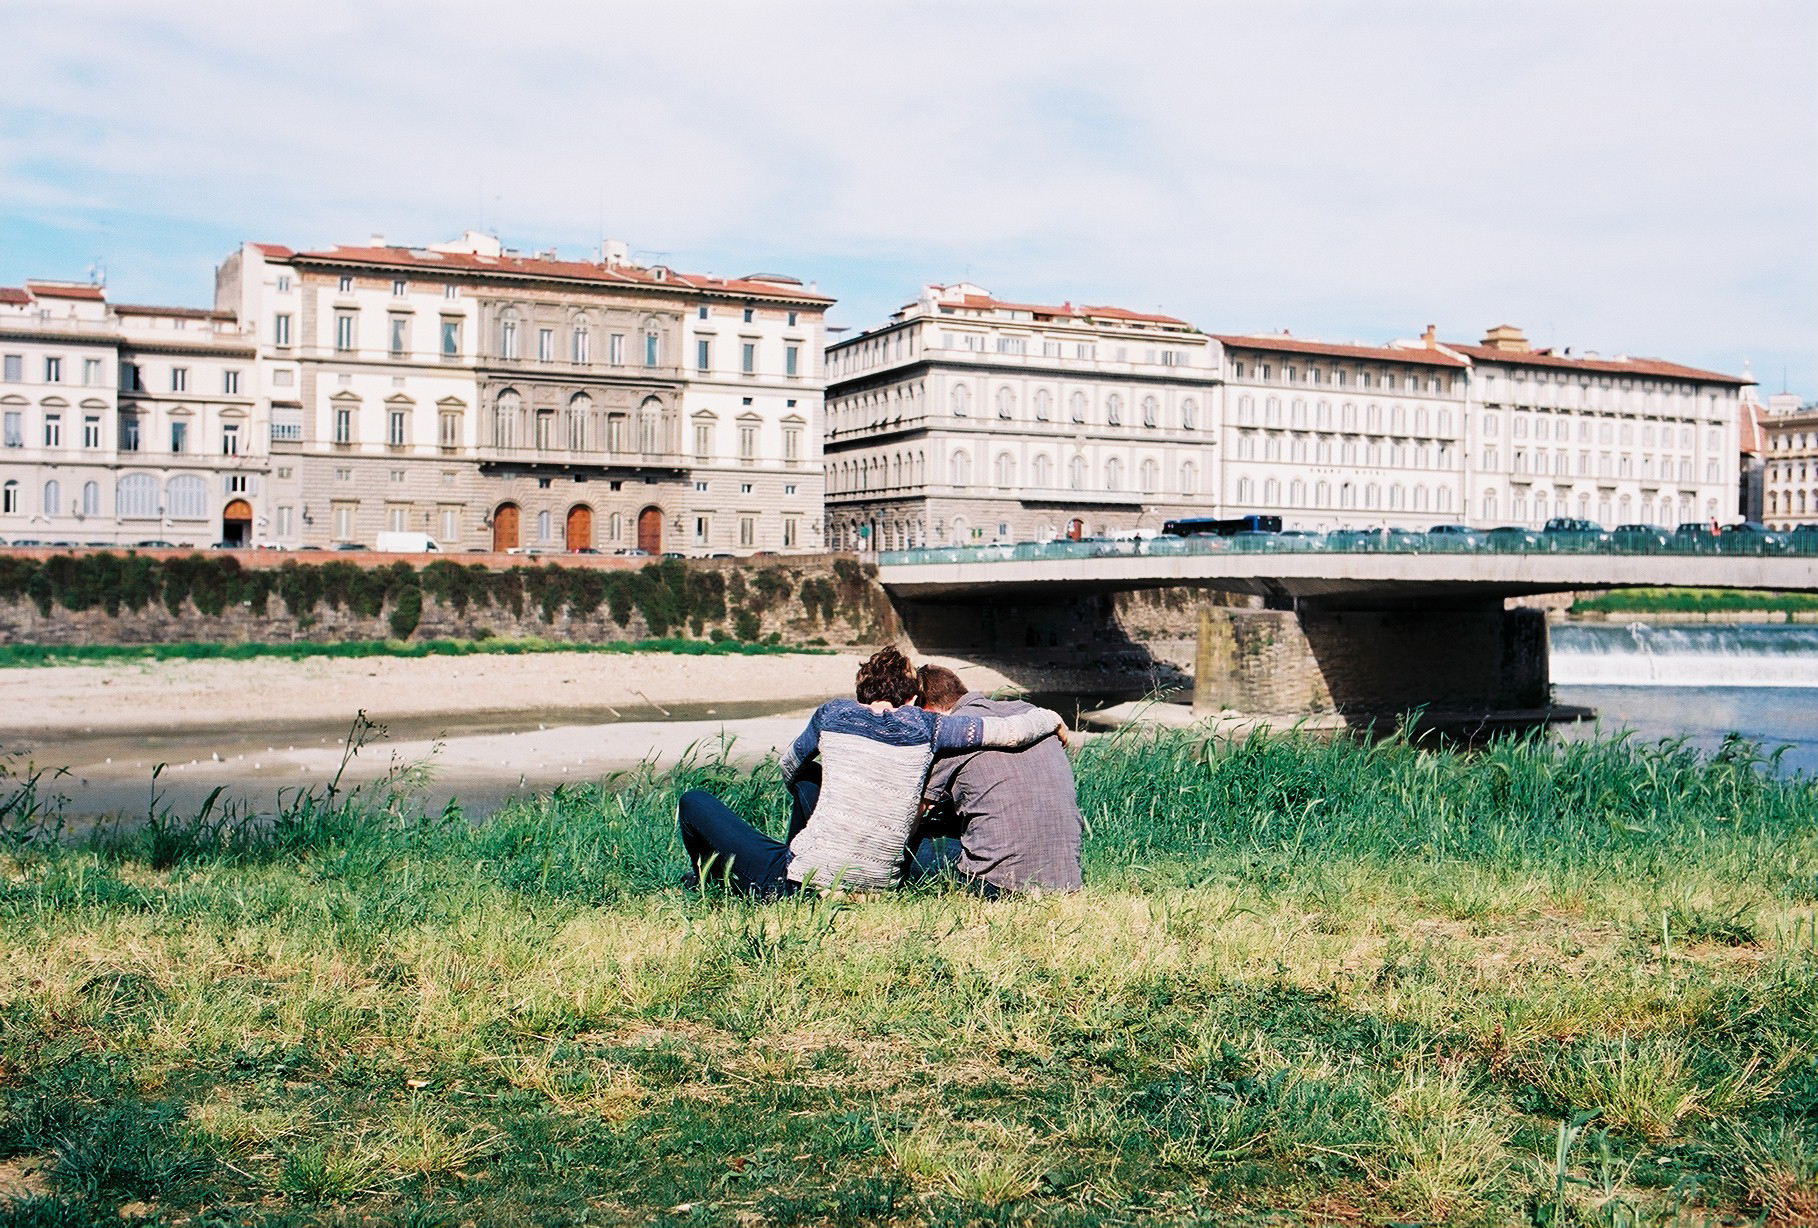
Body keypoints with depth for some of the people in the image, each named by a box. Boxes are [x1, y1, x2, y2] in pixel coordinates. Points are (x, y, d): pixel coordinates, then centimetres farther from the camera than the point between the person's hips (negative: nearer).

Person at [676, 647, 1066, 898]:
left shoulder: (832, 714, 4)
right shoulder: (924, 727, 3)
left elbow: (789, 766, 23)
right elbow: (1013, 731, -1)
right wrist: (1054, 721, 19)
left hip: (804, 885, -4)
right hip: (875, 887, 4)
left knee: (695, 802, 18)